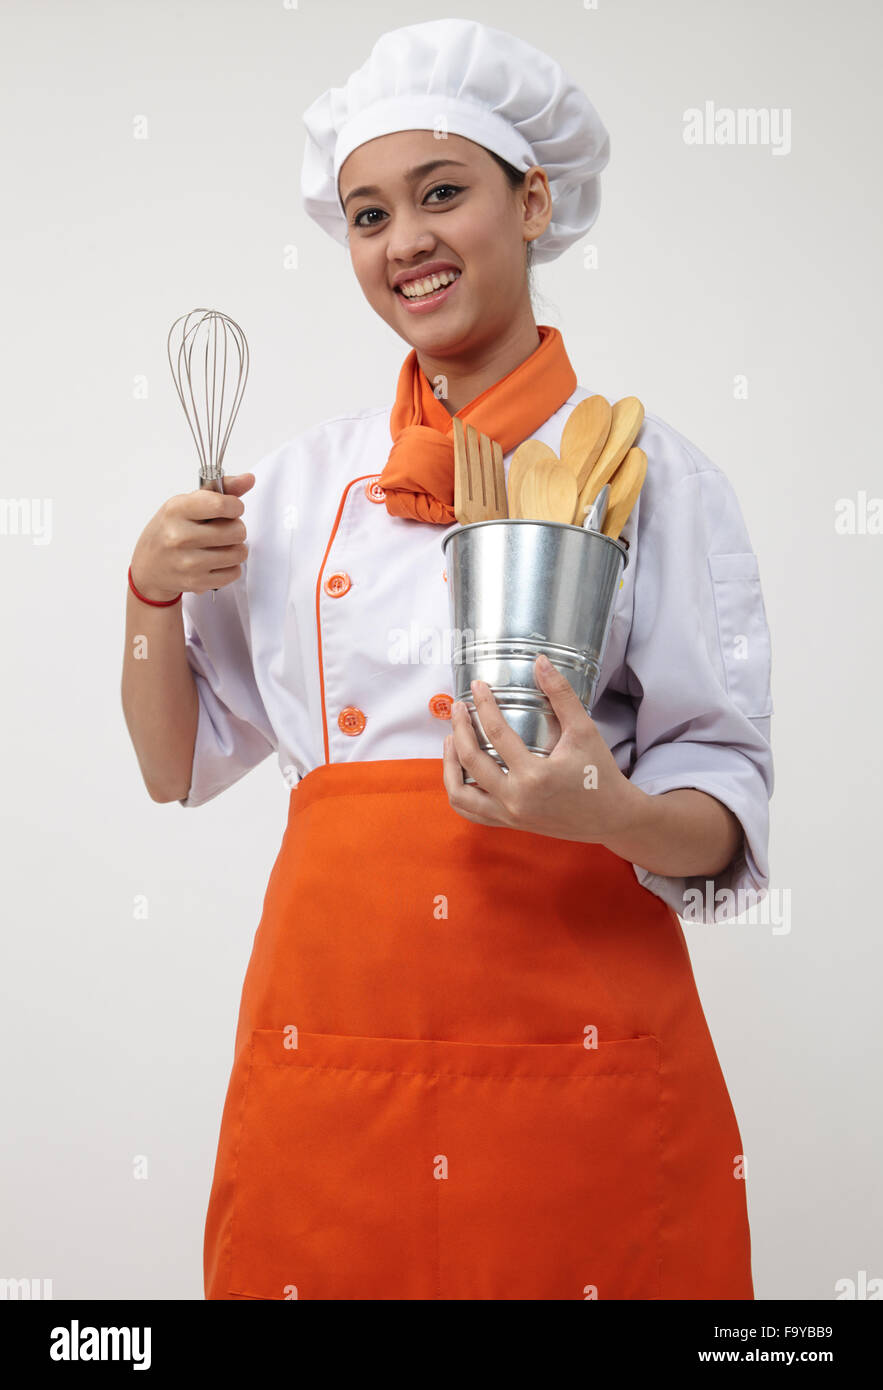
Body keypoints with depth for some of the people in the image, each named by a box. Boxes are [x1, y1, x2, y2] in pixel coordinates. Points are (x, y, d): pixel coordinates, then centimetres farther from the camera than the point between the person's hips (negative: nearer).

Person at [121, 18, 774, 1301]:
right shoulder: (306, 476, 10)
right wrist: (155, 595, 0)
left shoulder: (641, 466, 0)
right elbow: (180, 766, 15)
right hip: (327, 1032, 3)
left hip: (573, 1042, -3)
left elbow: (728, 797, -3)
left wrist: (612, 812, -23)